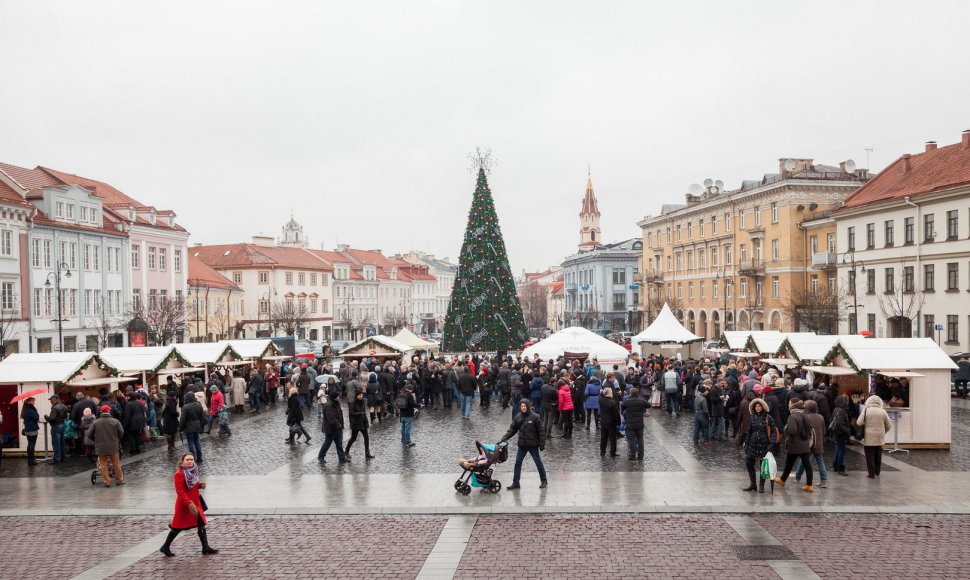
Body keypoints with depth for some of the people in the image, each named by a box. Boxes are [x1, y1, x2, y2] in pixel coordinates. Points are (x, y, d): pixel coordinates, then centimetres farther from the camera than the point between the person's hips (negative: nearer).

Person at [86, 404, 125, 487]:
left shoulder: (95, 422, -5)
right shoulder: (115, 421, -6)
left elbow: (89, 434, -4)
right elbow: (121, 433, -3)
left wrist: (96, 440, 15)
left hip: (101, 447, 0)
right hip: (113, 447, 0)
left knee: (103, 464, 8)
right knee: (116, 464, 12)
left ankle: (106, 482, 7)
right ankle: (119, 480, 19)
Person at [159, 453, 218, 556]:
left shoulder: (192, 471, 4)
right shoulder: (179, 474, -20)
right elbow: (180, 492, -22)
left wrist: (200, 484, -2)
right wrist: (189, 504, -27)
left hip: (195, 502, 8)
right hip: (184, 505, -8)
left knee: (201, 524, 8)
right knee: (178, 527, 6)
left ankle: (206, 548, 15)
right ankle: (165, 547, 25)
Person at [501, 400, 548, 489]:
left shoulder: (535, 417, -11)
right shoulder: (517, 418, 2)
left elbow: (541, 431, -8)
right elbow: (512, 429, 4)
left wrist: (542, 444, -10)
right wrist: (505, 437, -11)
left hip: (533, 445, -4)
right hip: (522, 445, 4)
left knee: (538, 463, 8)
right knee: (517, 463, 3)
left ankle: (544, 481, 24)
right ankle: (515, 483, 10)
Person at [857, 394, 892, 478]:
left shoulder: (866, 411, -8)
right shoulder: (883, 411, 0)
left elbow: (859, 423, -12)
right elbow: (889, 425, 4)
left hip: (869, 437, -3)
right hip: (880, 438, 3)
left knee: (870, 456, 4)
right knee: (878, 455, 19)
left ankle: (871, 473, 2)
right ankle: (877, 471, 31)